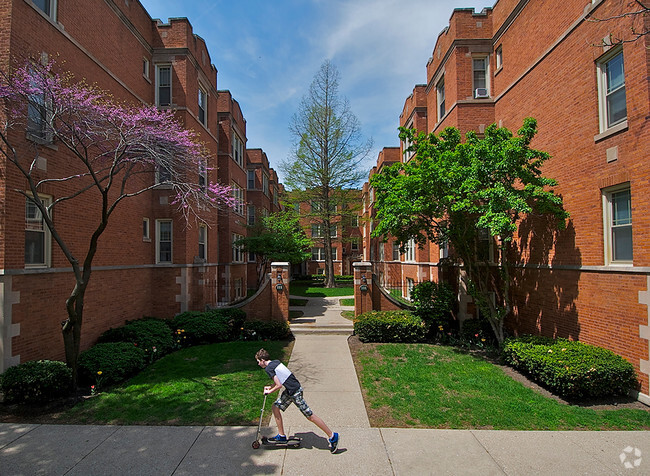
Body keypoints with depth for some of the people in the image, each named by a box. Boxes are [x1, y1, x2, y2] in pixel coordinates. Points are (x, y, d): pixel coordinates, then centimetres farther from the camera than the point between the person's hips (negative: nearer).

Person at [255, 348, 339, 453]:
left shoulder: (268, 369, -14)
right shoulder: (276, 362, 11)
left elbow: (279, 385, -20)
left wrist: (269, 391, -2)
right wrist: (271, 387, 21)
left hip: (295, 392, -10)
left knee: (309, 416, -3)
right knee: (276, 407, 15)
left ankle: (332, 436, 5)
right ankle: (281, 436, 26)